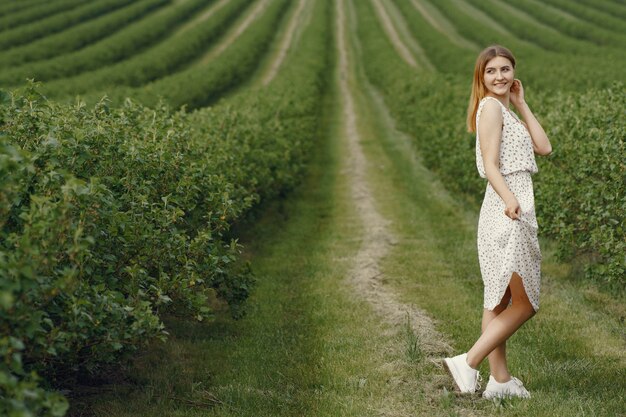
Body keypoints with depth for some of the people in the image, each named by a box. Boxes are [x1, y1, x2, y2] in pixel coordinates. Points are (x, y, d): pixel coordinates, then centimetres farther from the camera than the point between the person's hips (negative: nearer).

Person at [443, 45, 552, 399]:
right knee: (524, 304, -7)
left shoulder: (506, 110, 20)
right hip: (508, 212, -10)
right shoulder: (490, 105, -8)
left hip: (513, 210, 10)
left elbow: (544, 147, 10)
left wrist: (522, 104, 12)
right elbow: (490, 165, -17)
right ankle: (469, 363, -7)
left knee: (500, 300, 10)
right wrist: (509, 198, -34)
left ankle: (500, 380, 14)